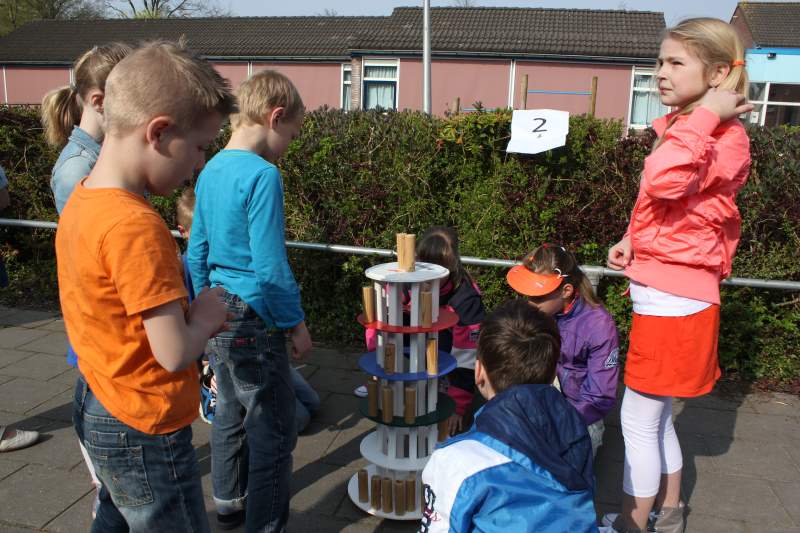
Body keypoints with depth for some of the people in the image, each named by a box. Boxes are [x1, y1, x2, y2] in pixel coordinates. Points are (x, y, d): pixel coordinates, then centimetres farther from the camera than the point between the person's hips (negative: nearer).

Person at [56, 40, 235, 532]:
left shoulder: (80, 201, -1)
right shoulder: (137, 226, -29)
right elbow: (174, 353, -27)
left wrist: (184, 313, 1)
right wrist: (206, 316, -9)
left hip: (98, 405, 9)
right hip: (145, 432, -8)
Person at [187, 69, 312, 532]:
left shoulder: (211, 171, 5)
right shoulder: (263, 175, -19)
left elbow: (197, 253, 11)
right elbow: (271, 266, -21)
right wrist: (297, 324, -11)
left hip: (219, 317, 9)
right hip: (254, 320, -9)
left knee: (230, 415, 23)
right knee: (274, 432, 5)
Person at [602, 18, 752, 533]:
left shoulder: (723, 138, -17)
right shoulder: (689, 129, 12)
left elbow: (664, 181, -37)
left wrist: (705, 116, -25)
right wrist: (632, 240, 6)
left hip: (673, 300, -10)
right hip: (669, 293, 10)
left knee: (638, 420, 2)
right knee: (656, 415, 21)